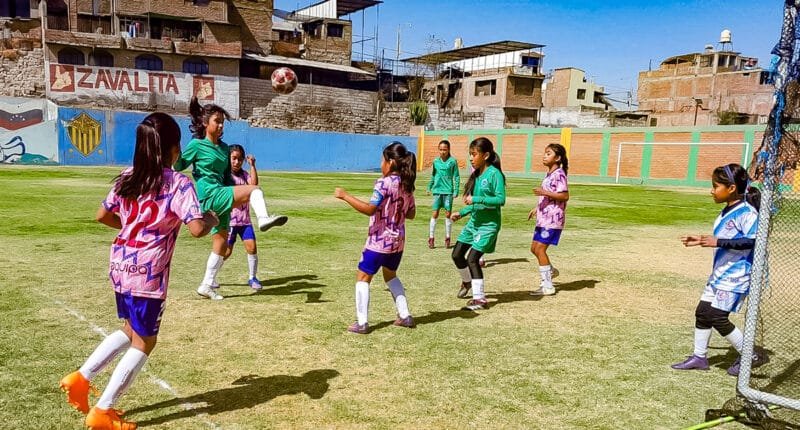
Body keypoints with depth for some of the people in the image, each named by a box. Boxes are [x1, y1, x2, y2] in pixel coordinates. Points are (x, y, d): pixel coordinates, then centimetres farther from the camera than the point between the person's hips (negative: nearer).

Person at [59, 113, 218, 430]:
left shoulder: (127, 178, 7)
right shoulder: (178, 183, -14)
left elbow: (103, 216, 16)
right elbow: (197, 228, -24)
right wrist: (212, 219, -3)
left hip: (121, 265, 7)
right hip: (148, 272, -7)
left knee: (130, 331, 28)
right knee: (144, 342, 9)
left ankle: (80, 377, 22)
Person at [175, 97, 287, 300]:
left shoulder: (224, 148, 16)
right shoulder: (197, 144, -3)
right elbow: (179, 166, -5)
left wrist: (234, 199, 14)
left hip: (221, 196, 7)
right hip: (210, 195, -7)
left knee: (221, 243, 9)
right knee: (254, 189, -22)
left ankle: (206, 286, 17)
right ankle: (263, 219, -41)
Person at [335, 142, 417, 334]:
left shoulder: (384, 183, -17)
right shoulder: (407, 184, 6)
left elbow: (369, 209, -24)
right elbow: (411, 214, 12)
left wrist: (345, 196, -20)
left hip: (379, 241, -8)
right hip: (398, 241, 8)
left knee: (363, 277, 4)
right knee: (390, 275, 26)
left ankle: (361, 323, 2)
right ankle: (405, 316, 26)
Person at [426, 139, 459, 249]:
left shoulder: (453, 161, -4)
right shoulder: (436, 161, 6)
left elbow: (456, 177, -2)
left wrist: (456, 191, -7)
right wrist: (429, 187, 18)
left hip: (448, 191, -2)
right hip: (437, 190, 2)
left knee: (448, 214, 3)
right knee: (435, 214, 0)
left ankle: (447, 238, 15)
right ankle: (431, 238, 6)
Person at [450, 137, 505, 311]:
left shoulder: (494, 174, -15)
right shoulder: (476, 174, 9)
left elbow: (501, 199, -23)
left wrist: (476, 199, -28)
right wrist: (461, 213, 10)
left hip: (488, 224, -8)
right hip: (474, 221, 8)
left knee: (472, 258, -13)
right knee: (457, 254, 12)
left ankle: (480, 299, -3)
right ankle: (467, 282, 39)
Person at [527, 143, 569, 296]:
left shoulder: (559, 174, -13)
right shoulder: (549, 174, 16)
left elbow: (565, 196, -20)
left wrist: (544, 192, -25)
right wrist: (536, 208, 19)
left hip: (552, 219, -9)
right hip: (543, 218, 9)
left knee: (540, 249, -10)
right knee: (534, 248, 14)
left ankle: (547, 286, -3)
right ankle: (551, 271, 34)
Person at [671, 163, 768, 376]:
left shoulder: (747, 212, -17)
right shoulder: (726, 212, 10)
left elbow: (753, 241, -28)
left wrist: (718, 242, -31)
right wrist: (702, 240, 12)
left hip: (736, 274, -9)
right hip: (720, 272, 10)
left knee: (717, 316, -9)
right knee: (702, 311, 11)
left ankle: (751, 356, 9)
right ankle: (699, 357, 24)